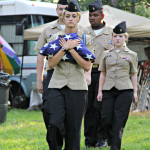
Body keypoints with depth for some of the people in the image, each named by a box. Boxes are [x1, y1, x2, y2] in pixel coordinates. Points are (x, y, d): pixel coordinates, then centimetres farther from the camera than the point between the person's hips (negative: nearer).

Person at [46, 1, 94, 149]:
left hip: (77, 87, 0)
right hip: (57, 86, 0)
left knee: (73, 127, 0)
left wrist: (70, 49, -12)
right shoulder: (55, 38, 7)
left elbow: (87, 66, -6)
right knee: (55, 123, -16)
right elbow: (51, 63, -4)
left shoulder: (86, 39, 4)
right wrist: (66, 47, -12)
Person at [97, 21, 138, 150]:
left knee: (119, 120, -6)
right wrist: (100, 91, 8)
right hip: (108, 90, 2)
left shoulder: (132, 55, 8)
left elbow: (134, 75, 9)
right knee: (106, 119, -4)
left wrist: (135, 92, 3)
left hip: (125, 90, -2)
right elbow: (103, 74, 14)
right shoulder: (106, 54, 13)